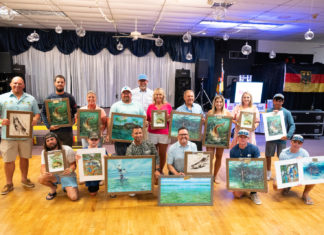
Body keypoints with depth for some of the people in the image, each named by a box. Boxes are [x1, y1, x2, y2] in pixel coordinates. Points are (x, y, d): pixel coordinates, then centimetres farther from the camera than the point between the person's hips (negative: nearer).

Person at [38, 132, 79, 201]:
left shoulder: (67, 150, -14)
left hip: (67, 176, -3)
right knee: (41, 179, -30)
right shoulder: (44, 152, -4)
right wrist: (44, 173, -36)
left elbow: (73, 164, -11)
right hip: (53, 175, 3)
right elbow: (43, 166, -12)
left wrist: (70, 170, -35)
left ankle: (67, 188, 15)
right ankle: (53, 188, 4)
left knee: (74, 197, -21)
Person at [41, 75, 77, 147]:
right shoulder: (49, 98, 5)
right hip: (54, 130, 0)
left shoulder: (70, 97, 5)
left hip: (67, 130, 0)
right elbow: (43, 113, 4)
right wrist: (49, 126, -7)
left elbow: (75, 112, 8)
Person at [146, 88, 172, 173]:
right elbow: (147, 119, 14)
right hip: (152, 133, 1)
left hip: (164, 133, 0)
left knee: (163, 154, 4)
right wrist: (148, 122, -7)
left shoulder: (168, 106, 6)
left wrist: (168, 118, -10)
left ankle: (161, 170, 21)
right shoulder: (150, 106, 10)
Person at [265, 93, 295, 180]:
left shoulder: (287, 112, -1)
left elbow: (292, 125, -4)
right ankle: (268, 173, 28)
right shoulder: (269, 111, 3)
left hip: (282, 138, -1)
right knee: (268, 156, 10)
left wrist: (288, 135, -19)